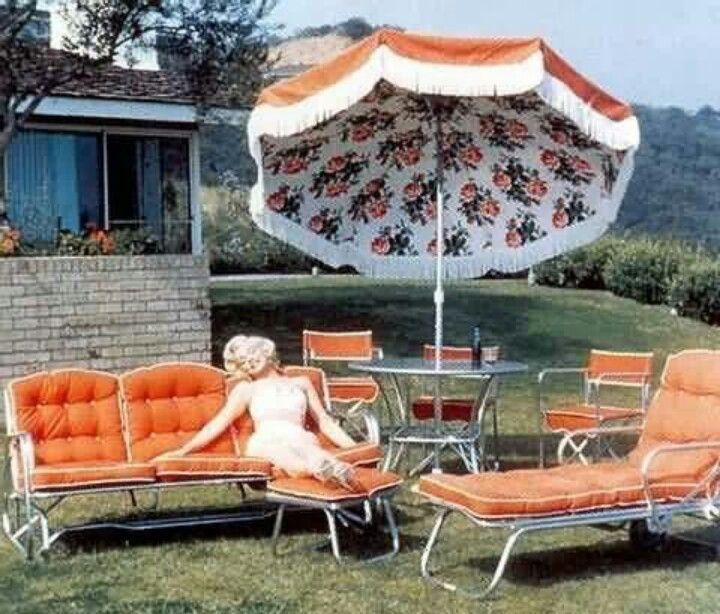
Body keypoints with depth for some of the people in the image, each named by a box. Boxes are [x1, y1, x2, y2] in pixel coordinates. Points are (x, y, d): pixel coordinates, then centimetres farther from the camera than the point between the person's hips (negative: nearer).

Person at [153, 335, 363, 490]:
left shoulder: (301, 383, 35)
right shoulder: (246, 389, 35)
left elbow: (325, 421, 28)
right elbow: (218, 423, 27)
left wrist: (354, 447, 15)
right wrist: (184, 450, 17)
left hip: (300, 438, 1)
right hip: (264, 441, -1)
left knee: (309, 448, -41)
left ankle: (331, 468, -74)